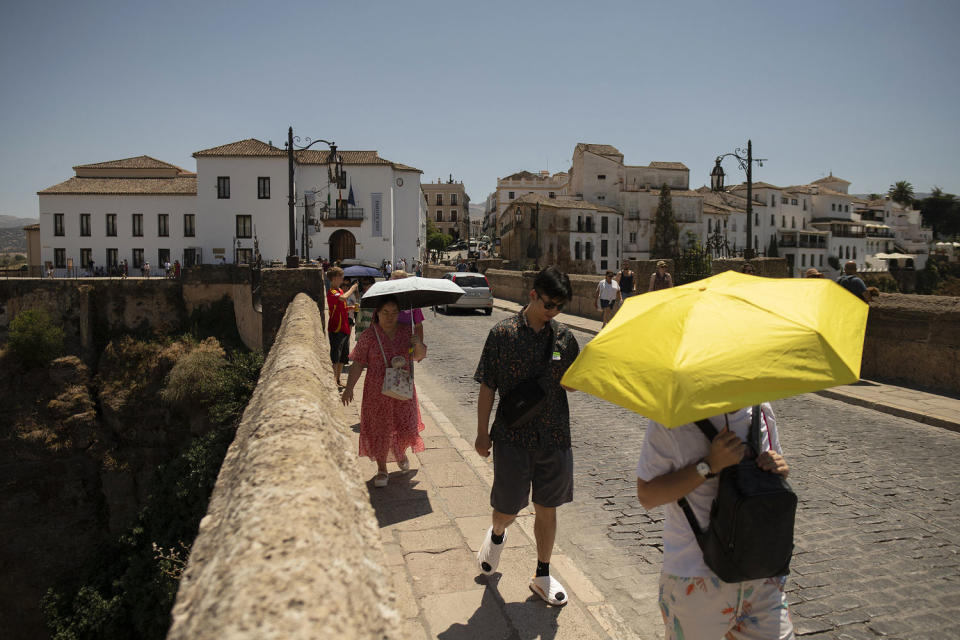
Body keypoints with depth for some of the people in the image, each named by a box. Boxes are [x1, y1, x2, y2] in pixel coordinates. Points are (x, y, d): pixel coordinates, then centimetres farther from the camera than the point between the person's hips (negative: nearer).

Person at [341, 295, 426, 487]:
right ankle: (382, 470, 21)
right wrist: (349, 387, -13)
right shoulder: (369, 336, -6)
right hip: (377, 391, -2)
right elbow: (358, 364, -6)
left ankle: (400, 453, 39)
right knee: (379, 430, 4)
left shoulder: (406, 333, 3)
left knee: (405, 426, 6)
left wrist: (418, 345, -15)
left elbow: (420, 356, 8)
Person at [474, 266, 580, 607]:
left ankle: (542, 575, 32)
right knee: (507, 509, 6)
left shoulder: (564, 337, 2)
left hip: (554, 437, 3)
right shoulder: (502, 333, -8)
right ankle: (496, 534, 43)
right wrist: (482, 433, -2)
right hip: (513, 436, -3)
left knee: (547, 508, 13)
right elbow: (487, 387, -3)